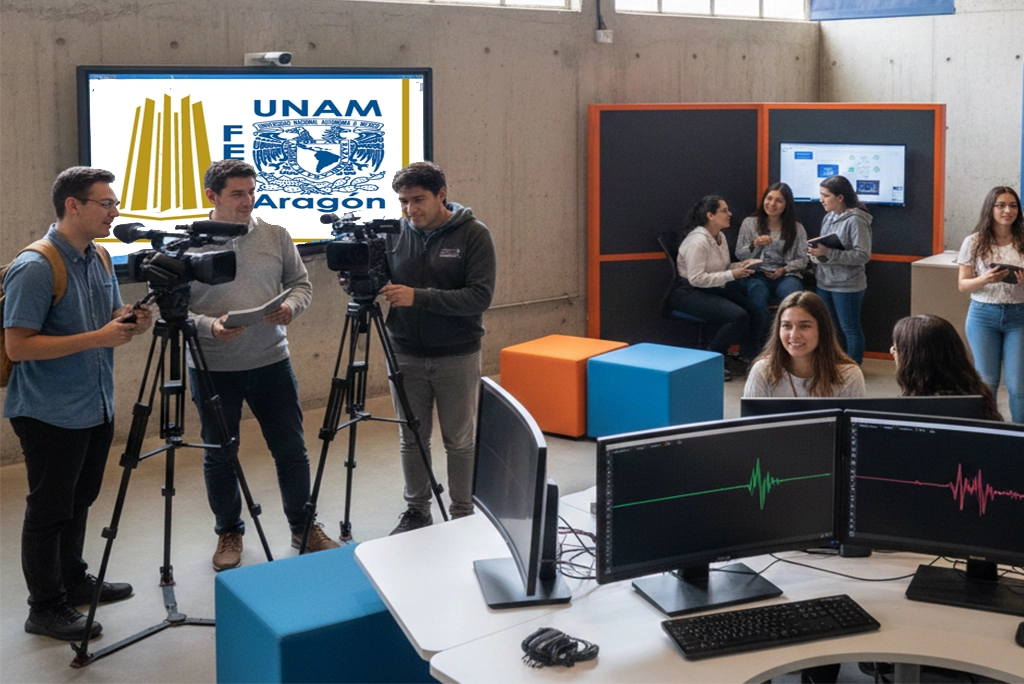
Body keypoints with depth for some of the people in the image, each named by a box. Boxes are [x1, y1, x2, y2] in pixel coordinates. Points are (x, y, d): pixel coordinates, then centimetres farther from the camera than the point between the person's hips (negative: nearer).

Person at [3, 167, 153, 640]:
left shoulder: (99, 259, 7)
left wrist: (130, 323, -6)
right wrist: (97, 337, -25)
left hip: (96, 407, 8)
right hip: (50, 415, -8)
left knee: (79, 501, 20)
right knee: (48, 511, 2)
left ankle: (74, 582, 35)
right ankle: (45, 609, 13)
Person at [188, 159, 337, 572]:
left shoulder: (276, 237, 3)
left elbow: (301, 283, 10)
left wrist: (291, 306, -11)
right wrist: (208, 327, -22)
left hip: (271, 362, 2)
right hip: (213, 369, -2)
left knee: (291, 450, 8)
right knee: (220, 456, 11)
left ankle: (304, 527, 26)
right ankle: (229, 533, 30)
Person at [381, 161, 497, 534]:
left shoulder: (473, 235, -11)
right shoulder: (395, 234, 0)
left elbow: (480, 296, -19)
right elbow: (381, 282, 8)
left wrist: (418, 297, -27)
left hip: (457, 357, -3)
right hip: (405, 354, 3)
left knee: (460, 442, 8)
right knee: (412, 439, 13)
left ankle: (463, 516, 22)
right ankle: (416, 511, 28)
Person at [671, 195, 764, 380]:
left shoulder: (720, 237, 10)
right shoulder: (698, 241, -20)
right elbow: (696, 279, -25)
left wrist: (740, 265, 0)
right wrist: (731, 275, -22)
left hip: (716, 289, 9)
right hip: (691, 293, -9)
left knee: (759, 311, -9)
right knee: (739, 316, -28)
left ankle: (747, 356, 8)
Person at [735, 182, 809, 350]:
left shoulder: (797, 228, 10)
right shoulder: (749, 223, 8)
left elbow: (802, 260, 8)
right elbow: (739, 254, 7)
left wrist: (784, 269, -10)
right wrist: (754, 245, -13)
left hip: (786, 276, 1)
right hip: (757, 275, -1)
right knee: (758, 307, -35)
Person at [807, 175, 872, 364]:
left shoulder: (856, 220, -16)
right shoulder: (829, 217, 6)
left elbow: (863, 255, -22)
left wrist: (827, 253, -27)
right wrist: (817, 252, -7)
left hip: (847, 285, -8)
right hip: (825, 283, 8)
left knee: (850, 328, 3)